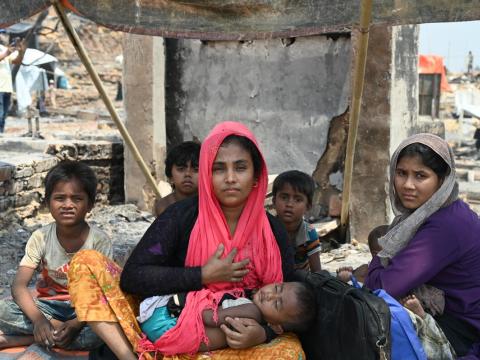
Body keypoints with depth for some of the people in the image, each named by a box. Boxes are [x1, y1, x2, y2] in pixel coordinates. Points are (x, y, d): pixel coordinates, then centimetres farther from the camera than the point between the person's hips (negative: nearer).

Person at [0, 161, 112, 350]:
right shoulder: (41, 238, -8)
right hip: (49, 305, 1)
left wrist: (76, 324, -31)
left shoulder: (99, 241, -12)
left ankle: (16, 340, -23)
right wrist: (38, 319, -32)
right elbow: (19, 286, -14)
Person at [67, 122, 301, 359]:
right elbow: (132, 277, -14)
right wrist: (204, 276, -18)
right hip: (166, 332, 0)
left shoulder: (272, 232, -2)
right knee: (86, 261, -12)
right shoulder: (183, 216, -7)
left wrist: (263, 334, -22)